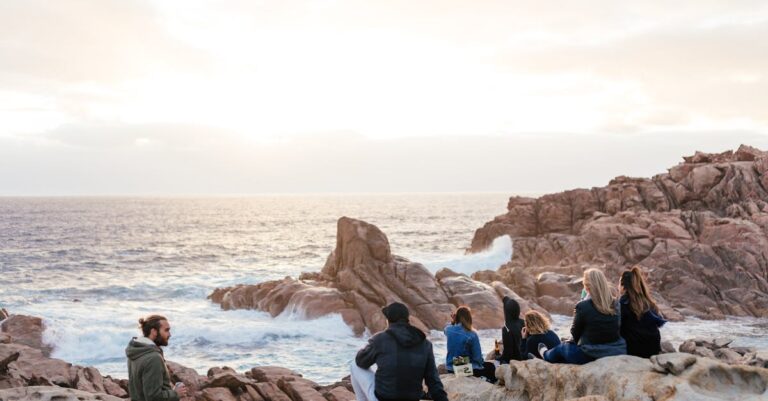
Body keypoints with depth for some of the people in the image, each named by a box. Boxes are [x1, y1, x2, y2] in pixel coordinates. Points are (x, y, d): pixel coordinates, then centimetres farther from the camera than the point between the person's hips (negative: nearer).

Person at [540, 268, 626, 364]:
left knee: (562, 347, 28)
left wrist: (575, 316, 14)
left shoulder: (583, 306, -17)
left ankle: (546, 354, 59)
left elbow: (575, 334, -4)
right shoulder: (616, 305, -3)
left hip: (590, 356, -4)